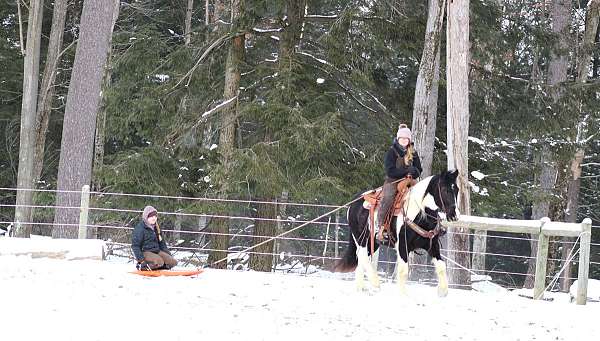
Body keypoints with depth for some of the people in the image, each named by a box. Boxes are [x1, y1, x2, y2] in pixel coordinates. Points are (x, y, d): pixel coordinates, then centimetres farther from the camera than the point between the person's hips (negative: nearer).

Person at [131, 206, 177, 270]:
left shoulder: (156, 228, 17)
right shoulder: (140, 228, -9)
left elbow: (162, 242, 26)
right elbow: (135, 245, -12)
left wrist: (169, 255, 15)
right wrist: (141, 259, -21)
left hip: (157, 251, 8)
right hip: (145, 252, -8)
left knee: (173, 262, -11)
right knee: (159, 261, -35)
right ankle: (142, 266, -15)